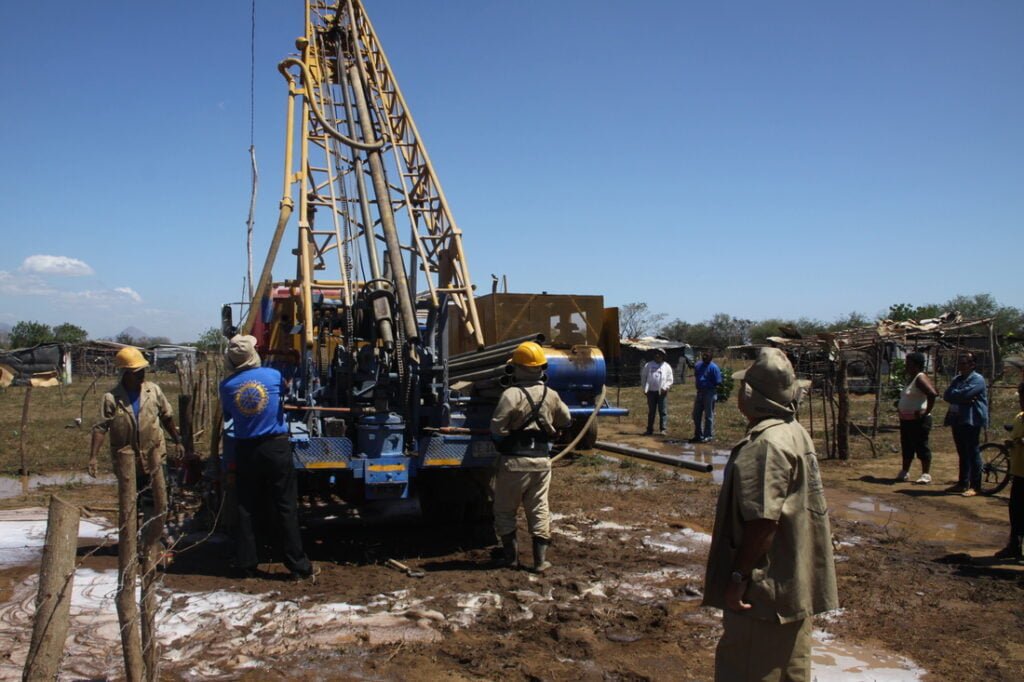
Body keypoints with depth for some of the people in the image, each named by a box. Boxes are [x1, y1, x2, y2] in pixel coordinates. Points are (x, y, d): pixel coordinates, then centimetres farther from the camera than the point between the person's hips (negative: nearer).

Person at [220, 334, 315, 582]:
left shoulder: (227, 385, -4)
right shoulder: (273, 375, -4)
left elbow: (227, 415, 10)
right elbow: (285, 392, 17)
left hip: (245, 450, 1)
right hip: (276, 447, -1)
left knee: (246, 508, 12)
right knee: (285, 508, 2)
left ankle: (246, 565, 17)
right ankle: (299, 566, 6)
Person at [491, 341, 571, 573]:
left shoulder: (512, 394, -16)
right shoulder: (551, 396, 2)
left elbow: (497, 429, -19)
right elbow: (565, 420, 16)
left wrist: (502, 446, 0)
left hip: (515, 460, -5)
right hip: (542, 460, 5)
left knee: (505, 509, 12)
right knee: (539, 510, 11)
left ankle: (511, 556, 18)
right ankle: (540, 560, 11)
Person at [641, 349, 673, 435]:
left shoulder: (667, 366, 6)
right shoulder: (648, 365, 8)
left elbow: (670, 379, 5)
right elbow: (643, 377, 11)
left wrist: (665, 387, -10)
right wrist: (645, 388, 3)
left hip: (662, 392, -1)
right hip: (651, 391, 2)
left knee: (663, 411, -4)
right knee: (651, 411, 8)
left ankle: (663, 429, -1)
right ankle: (649, 429, 13)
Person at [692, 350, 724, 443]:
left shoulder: (713, 367, -11)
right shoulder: (698, 365, 9)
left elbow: (717, 383, -10)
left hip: (709, 393, -7)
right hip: (699, 392, 7)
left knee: (708, 415, -1)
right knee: (696, 414, 12)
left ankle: (708, 436, 7)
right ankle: (698, 435, 24)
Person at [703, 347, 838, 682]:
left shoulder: (765, 445, -23)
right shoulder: (795, 433, 9)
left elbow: (763, 522, -28)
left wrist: (737, 577, -21)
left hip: (766, 591, -10)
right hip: (795, 585, 10)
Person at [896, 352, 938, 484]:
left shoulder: (920, 378, -14)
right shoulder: (910, 378, 15)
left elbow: (933, 394, -28)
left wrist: (927, 411, -22)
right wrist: (899, 404, 15)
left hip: (918, 420, -10)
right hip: (905, 420, 10)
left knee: (921, 446, -3)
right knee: (906, 446, 15)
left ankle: (926, 475, 2)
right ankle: (904, 472, 24)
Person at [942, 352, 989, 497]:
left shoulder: (977, 379, -8)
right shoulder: (957, 379, 18)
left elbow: (963, 394, -22)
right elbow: (946, 396, 4)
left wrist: (954, 395, -2)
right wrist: (963, 399, -11)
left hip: (971, 421, -8)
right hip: (957, 420, 8)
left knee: (973, 453, -6)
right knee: (962, 454, 13)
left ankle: (975, 486, -3)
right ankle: (963, 483, 20)